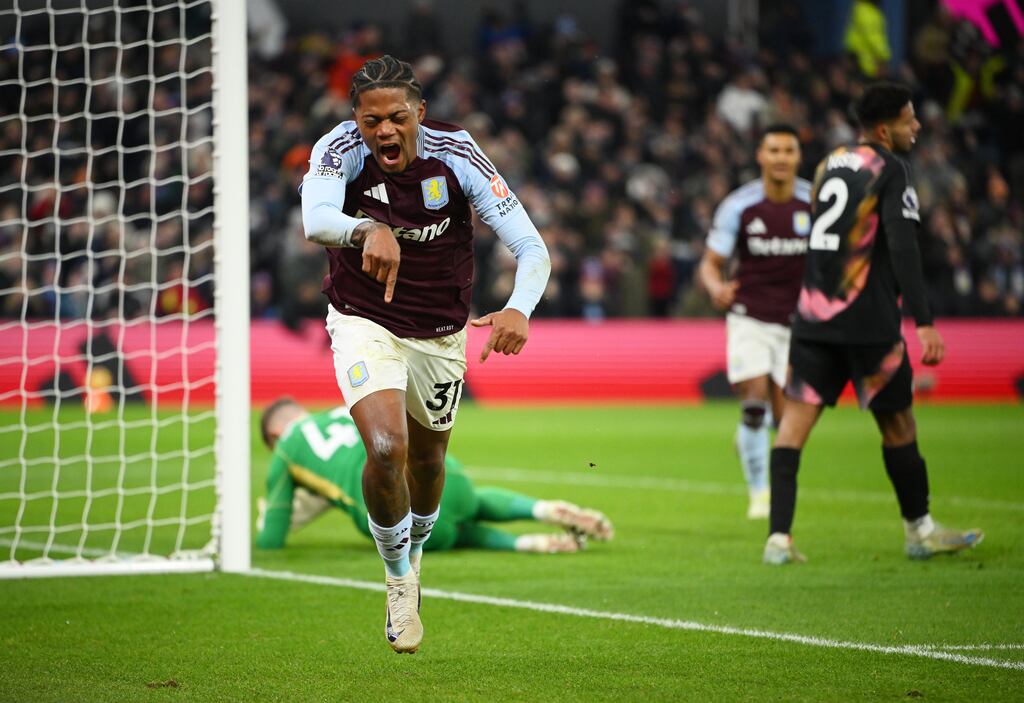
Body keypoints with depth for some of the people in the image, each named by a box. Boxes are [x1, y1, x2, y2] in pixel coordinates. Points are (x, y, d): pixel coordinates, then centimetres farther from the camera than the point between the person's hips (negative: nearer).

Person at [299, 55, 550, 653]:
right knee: (386, 449, -23)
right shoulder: (341, 149, -22)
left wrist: (520, 310, -43)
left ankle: (413, 551, 50)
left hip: (441, 333, 2)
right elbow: (315, 220, -42)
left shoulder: (455, 154, -19)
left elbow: (532, 248, -22)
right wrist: (366, 230, -64)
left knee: (427, 462, 18)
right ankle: (399, 576, 2)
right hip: (364, 326, -2)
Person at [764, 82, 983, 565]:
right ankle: (919, 532, 23)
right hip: (868, 321, -6)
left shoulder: (829, 164, 14)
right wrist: (923, 322, -21)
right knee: (897, 424, 10)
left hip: (813, 314, 6)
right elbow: (903, 248, -18)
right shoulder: (890, 170, -8)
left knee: (796, 417, 0)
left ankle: (779, 537, -10)